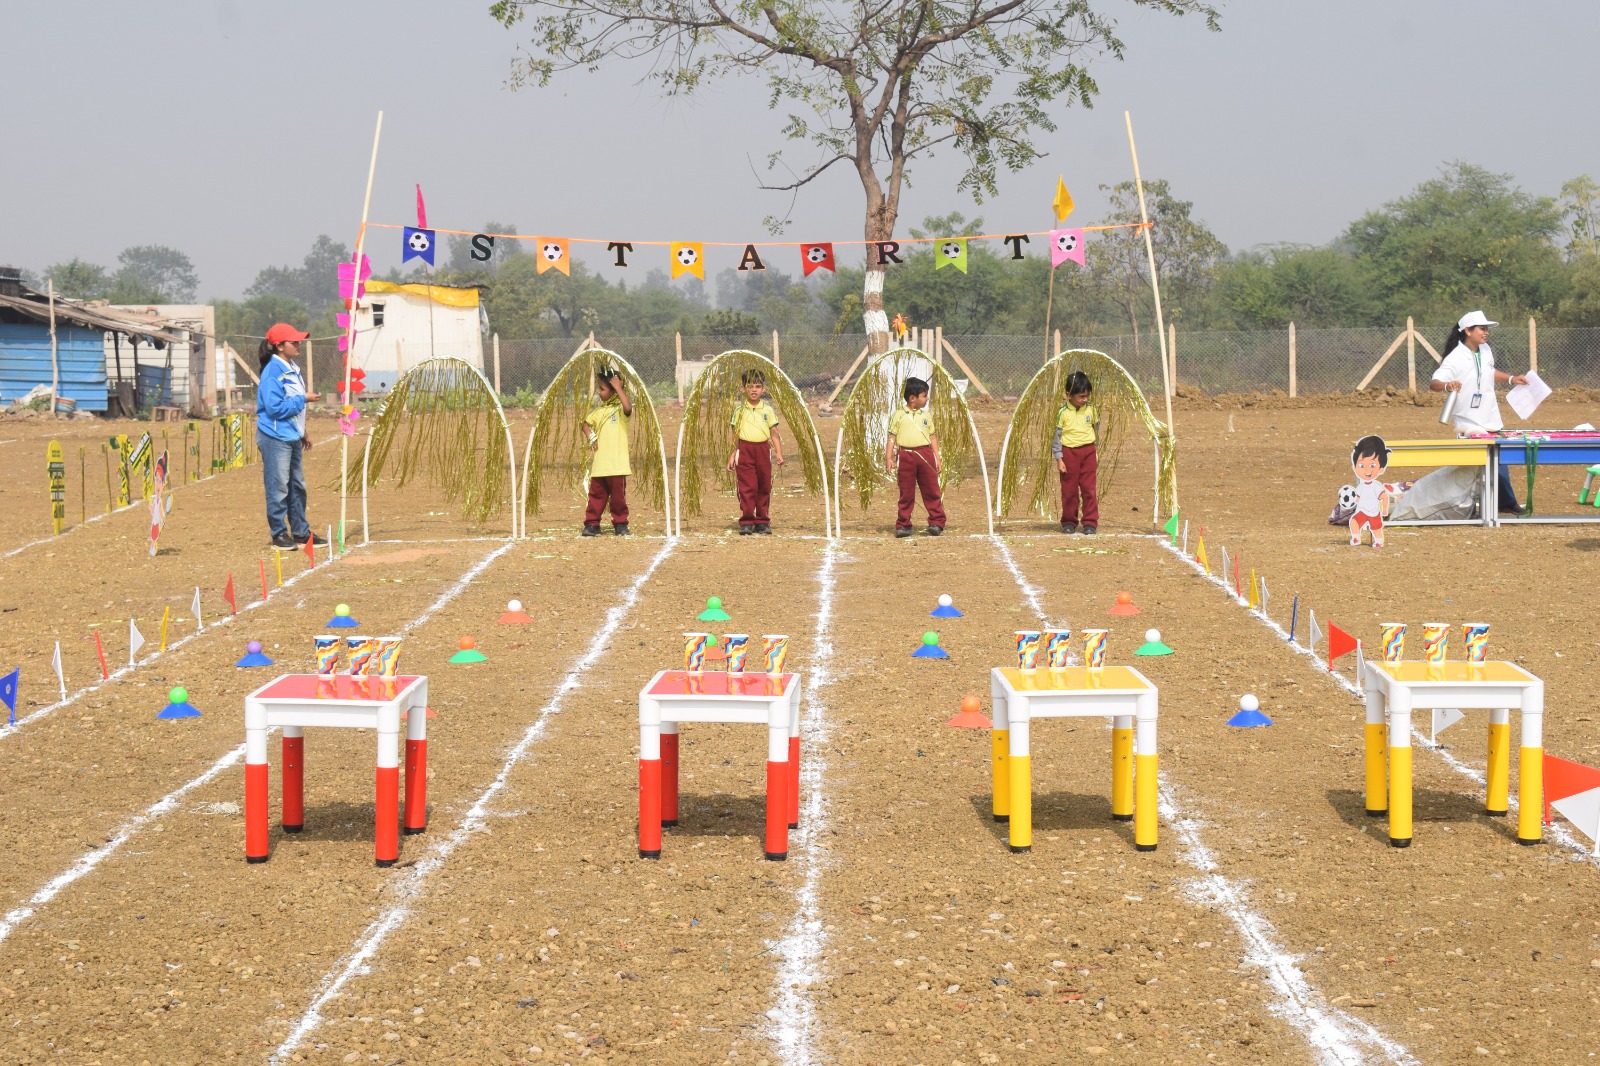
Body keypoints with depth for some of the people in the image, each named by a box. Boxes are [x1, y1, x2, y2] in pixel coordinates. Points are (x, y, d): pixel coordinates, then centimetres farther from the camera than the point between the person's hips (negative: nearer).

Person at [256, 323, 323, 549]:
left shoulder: (292, 369, 12)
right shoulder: (273, 372, -16)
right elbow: (275, 408, -22)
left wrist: (303, 432, 21)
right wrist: (303, 399, -17)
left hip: (292, 437, 9)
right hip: (275, 438, -9)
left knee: (297, 486, 14)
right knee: (278, 487, -3)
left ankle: (301, 532, 22)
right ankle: (279, 534, 4)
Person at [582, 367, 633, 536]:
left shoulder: (620, 409, -4)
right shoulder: (599, 411, 14)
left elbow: (628, 408, -28)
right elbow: (586, 424, 28)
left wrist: (618, 388, -21)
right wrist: (591, 437, 8)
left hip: (617, 463, -5)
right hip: (599, 464, 5)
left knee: (618, 495, 1)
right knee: (596, 495, 6)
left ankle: (620, 524, 12)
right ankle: (592, 524, 11)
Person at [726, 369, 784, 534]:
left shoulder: (768, 409, 6)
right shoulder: (740, 409, 4)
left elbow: (774, 433, 6)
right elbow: (736, 433, 9)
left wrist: (779, 452, -3)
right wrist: (733, 454, 7)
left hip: (763, 449, 1)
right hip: (745, 450, -1)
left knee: (764, 486, 5)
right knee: (747, 487, -5)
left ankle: (762, 521, 14)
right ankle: (746, 522, 0)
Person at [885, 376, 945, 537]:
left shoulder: (927, 415, 12)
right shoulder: (899, 415, 4)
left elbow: (932, 437, 14)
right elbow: (892, 437, 3)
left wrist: (937, 457, 7)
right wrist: (888, 458, -4)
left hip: (925, 454, 2)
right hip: (905, 456, -2)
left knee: (931, 490, 1)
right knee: (906, 493, 3)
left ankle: (936, 523, 6)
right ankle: (903, 525, 10)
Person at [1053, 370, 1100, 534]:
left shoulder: (1091, 409, 2)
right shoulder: (1063, 412, -8)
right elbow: (1057, 436, -4)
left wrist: (1097, 452, 17)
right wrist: (1059, 459, -7)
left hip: (1088, 451, 2)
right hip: (1069, 452, -2)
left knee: (1089, 488, 1)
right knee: (1069, 489, 5)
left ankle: (1090, 522, 7)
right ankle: (1069, 522, 16)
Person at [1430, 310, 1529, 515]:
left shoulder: (1485, 350, 3)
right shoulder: (1455, 359, -20)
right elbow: (1433, 383, -30)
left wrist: (1511, 378, 15)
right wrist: (1447, 385, -50)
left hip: (1491, 421, 7)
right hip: (1470, 426, -7)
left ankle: (1507, 503, 34)